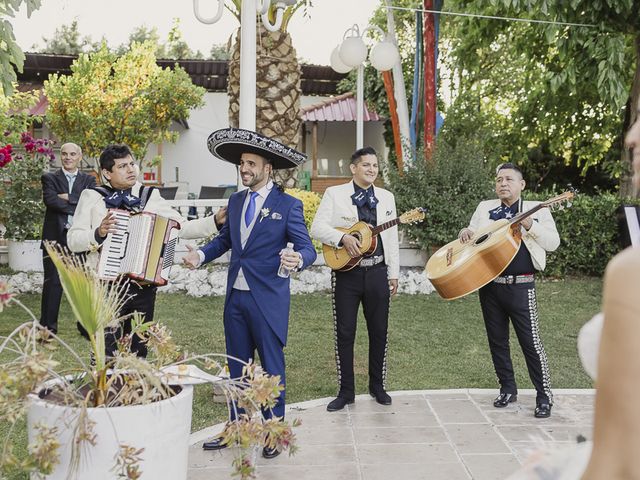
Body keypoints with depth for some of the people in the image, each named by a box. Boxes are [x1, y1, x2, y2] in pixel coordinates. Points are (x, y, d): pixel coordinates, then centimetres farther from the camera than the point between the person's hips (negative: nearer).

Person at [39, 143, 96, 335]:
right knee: (52, 283, 0)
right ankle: (48, 327, 8)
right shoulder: (49, 178, 8)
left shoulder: (89, 180, 12)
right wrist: (78, 207, -12)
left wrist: (68, 198, -12)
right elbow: (50, 199, -11)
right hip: (55, 238, -1)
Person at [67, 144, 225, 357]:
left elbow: (183, 227, 2)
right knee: (106, 355, -3)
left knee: (138, 352, 13)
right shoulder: (92, 197, 2)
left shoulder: (150, 196, 8)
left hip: (143, 287, 3)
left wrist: (215, 220, -10)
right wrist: (98, 233, -19)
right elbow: (72, 240, -1)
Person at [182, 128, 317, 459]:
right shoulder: (235, 201, 10)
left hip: (268, 300, -6)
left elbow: (307, 248, -10)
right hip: (235, 296, 6)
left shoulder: (288, 205, -8)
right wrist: (201, 254, 3)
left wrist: (298, 259, -33)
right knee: (237, 365, 15)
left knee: (271, 366, 5)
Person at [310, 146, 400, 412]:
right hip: (346, 272, -3)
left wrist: (393, 274, 8)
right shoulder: (334, 194, 1)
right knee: (344, 332, 2)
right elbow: (317, 227, -7)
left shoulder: (386, 197, 11)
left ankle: (377, 386, 25)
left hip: (378, 272, 3)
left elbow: (392, 237, 11)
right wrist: (343, 238, -22)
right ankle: (346, 390, 14)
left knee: (379, 331, 9)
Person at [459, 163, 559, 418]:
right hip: (489, 285, 4)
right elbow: (472, 236, 20)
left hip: (520, 287, -4)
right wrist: (466, 232, -4)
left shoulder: (537, 209, 2)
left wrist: (529, 225, -19)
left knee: (531, 341, -3)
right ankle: (508, 389, 26)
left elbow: (553, 243, -5)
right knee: (497, 340, 11)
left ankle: (544, 395, 10)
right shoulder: (485, 208, 12)